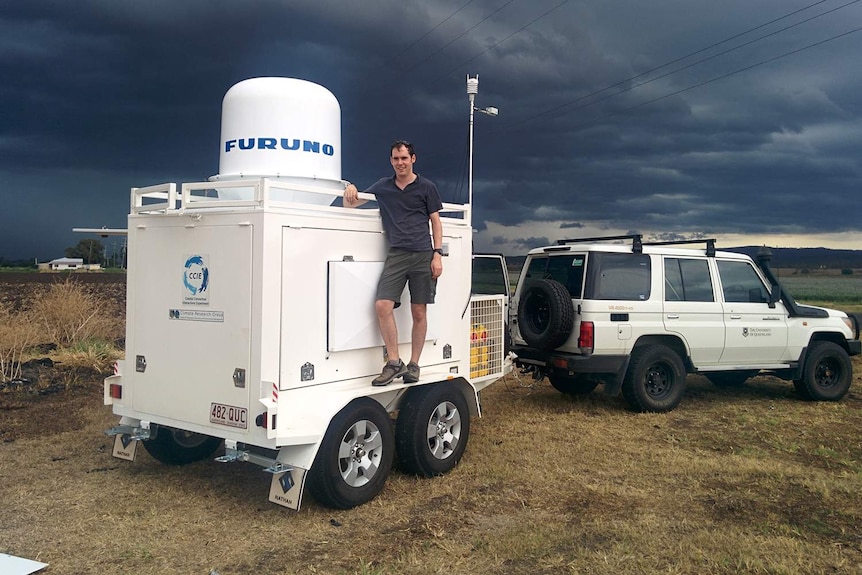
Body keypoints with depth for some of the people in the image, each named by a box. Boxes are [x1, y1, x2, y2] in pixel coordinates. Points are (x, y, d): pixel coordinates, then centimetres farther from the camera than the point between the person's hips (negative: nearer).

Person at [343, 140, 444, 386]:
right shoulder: (383, 186, 15)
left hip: (423, 255, -2)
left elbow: (436, 222, 8)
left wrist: (437, 254, -2)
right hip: (396, 255, 2)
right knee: (382, 305, -14)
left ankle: (414, 365, 10)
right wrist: (350, 188, -4)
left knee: (419, 312, 0)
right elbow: (351, 203, 18)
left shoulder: (426, 187, 8)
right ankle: (394, 362, -4)